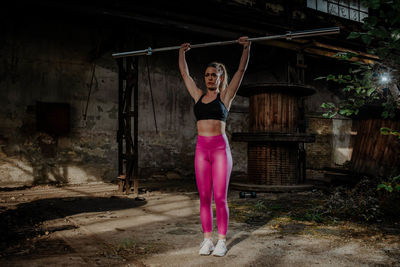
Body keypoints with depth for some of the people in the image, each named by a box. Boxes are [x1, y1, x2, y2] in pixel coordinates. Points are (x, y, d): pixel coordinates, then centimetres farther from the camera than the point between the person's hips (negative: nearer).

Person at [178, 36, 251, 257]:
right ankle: (207, 240, 17)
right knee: (204, 198, 6)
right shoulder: (198, 96, 13)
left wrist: (246, 47, -1)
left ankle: (222, 241, 12)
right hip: (201, 149, 4)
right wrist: (182, 52, 28)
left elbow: (241, 70, 1)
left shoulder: (225, 96, 4)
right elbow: (184, 73, 23)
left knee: (220, 198, -1)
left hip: (220, 148, -4)